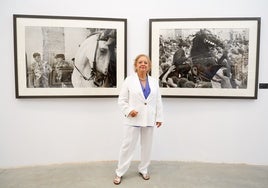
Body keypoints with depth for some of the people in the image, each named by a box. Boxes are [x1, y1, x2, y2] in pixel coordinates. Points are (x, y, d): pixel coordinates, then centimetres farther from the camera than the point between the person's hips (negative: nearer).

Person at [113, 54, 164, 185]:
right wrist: (129, 110, -17)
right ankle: (119, 173, 16)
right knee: (128, 146, 1)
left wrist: (159, 117, 5)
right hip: (133, 120, -3)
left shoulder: (154, 82, 7)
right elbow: (121, 100, -2)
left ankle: (143, 170, 31)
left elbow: (158, 102, 8)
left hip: (149, 120, 3)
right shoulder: (129, 80, -2)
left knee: (147, 146, 13)